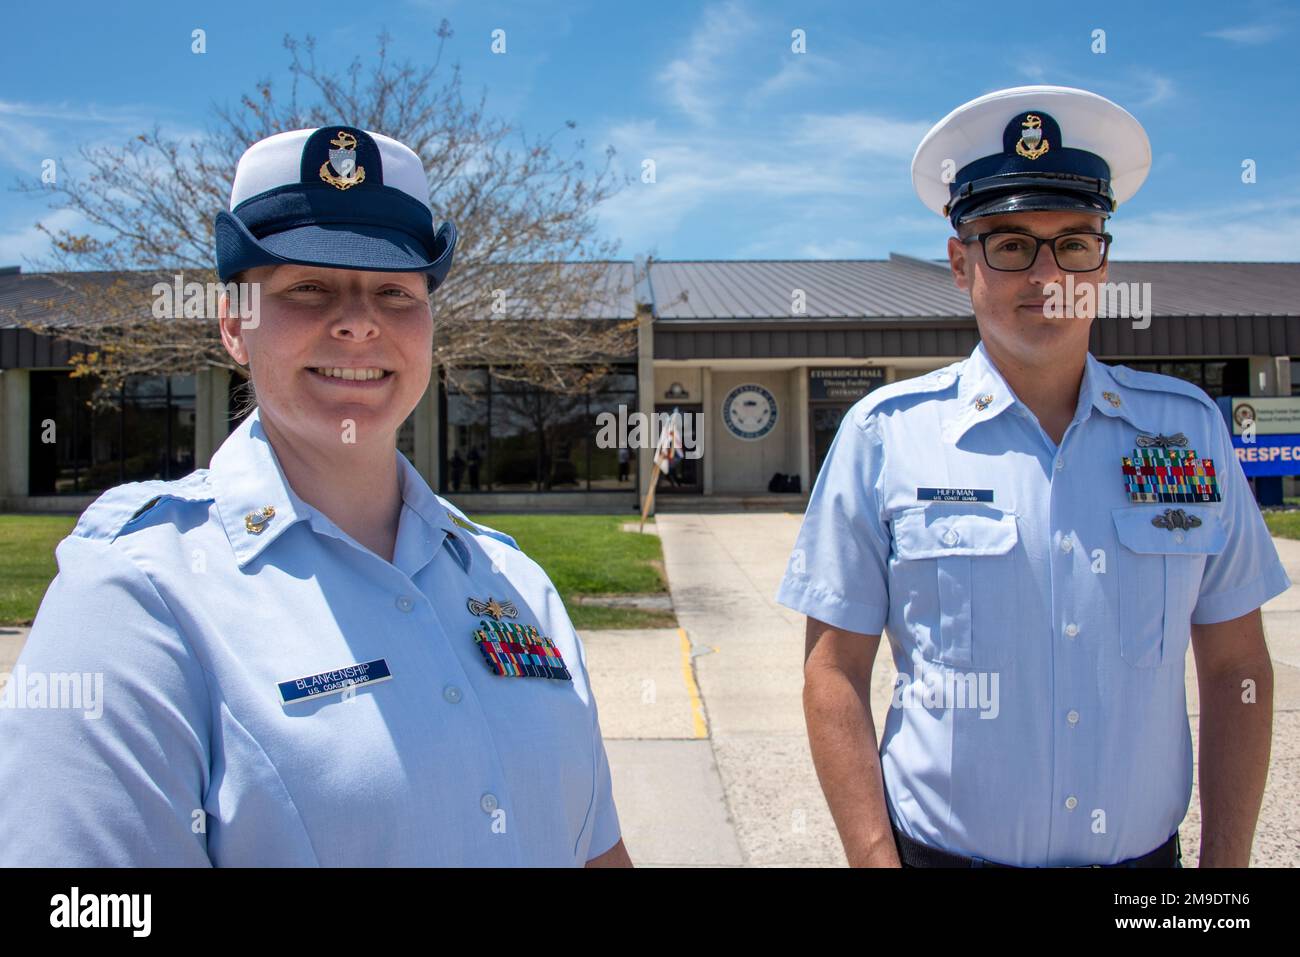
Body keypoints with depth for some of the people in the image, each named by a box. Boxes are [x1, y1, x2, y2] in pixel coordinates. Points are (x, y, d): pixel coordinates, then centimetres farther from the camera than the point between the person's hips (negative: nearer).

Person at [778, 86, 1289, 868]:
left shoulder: (1189, 427, -1)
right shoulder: (883, 436, -9)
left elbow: (1235, 666, 3)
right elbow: (835, 671, -8)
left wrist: (1228, 858, -1)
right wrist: (877, 859, -13)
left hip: (1146, 851, 3)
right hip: (943, 849, -2)